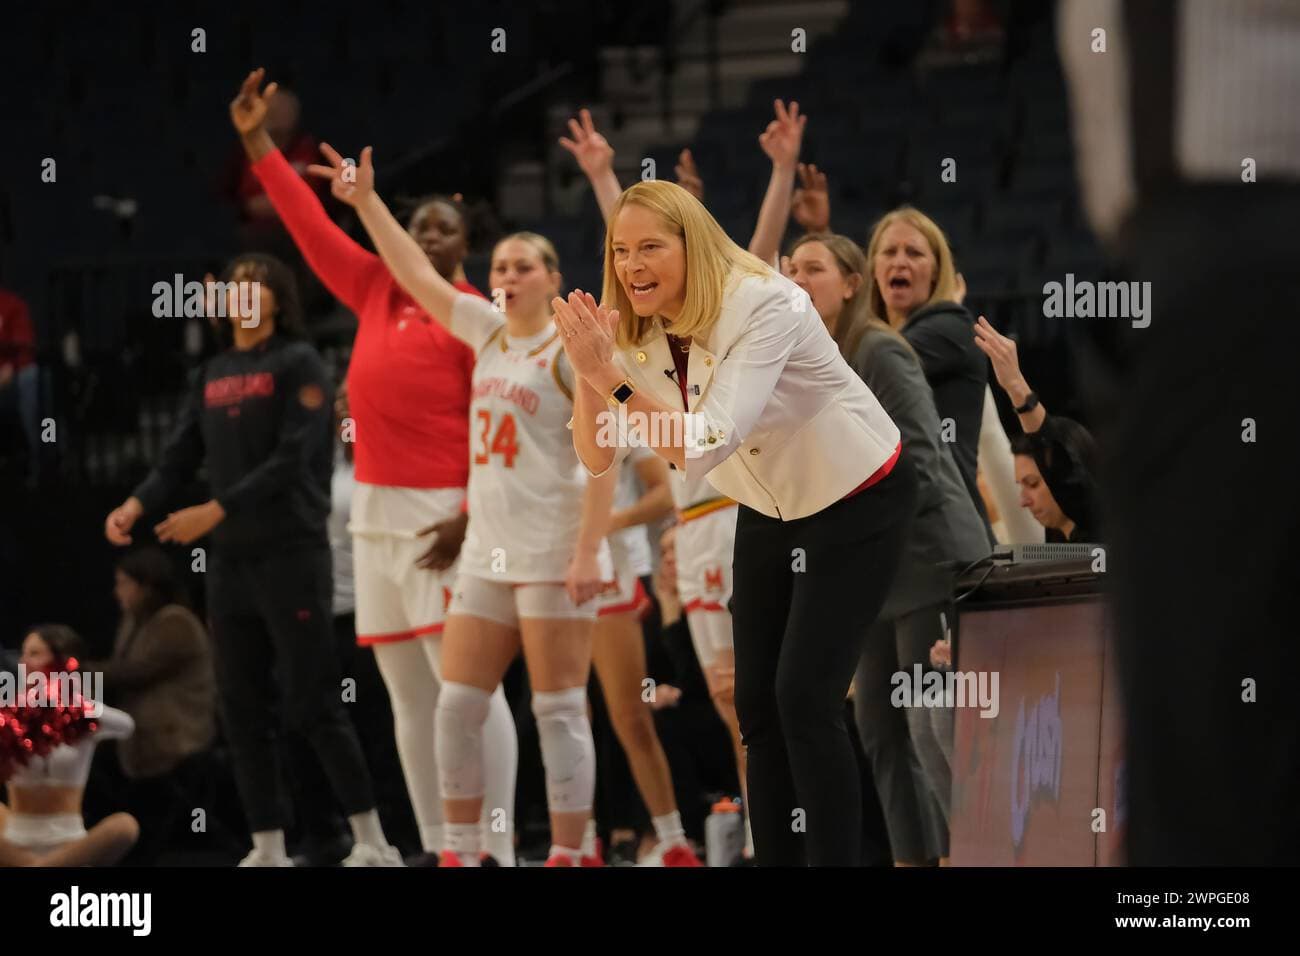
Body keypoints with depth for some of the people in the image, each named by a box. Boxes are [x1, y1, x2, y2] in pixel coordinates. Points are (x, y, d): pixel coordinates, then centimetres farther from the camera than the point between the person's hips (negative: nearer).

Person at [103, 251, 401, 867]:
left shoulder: (298, 364, -5)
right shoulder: (211, 375, 15)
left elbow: (292, 460, -14)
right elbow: (181, 456, 12)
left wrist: (217, 510, -20)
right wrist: (138, 503, -7)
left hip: (291, 555, -7)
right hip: (230, 560, 7)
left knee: (312, 704, -7)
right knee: (242, 707, 5)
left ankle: (372, 843, 1)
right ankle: (268, 850, 9)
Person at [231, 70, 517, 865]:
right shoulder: (376, 292, 12)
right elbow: (313, 227, 18)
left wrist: (472, 517, -19)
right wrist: (258, 142, 16)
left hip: (442, 516, -8)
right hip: (375, 509, 8)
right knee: (407, 692, 8)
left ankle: (497, 852, -15)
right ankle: (436, 850, 12)